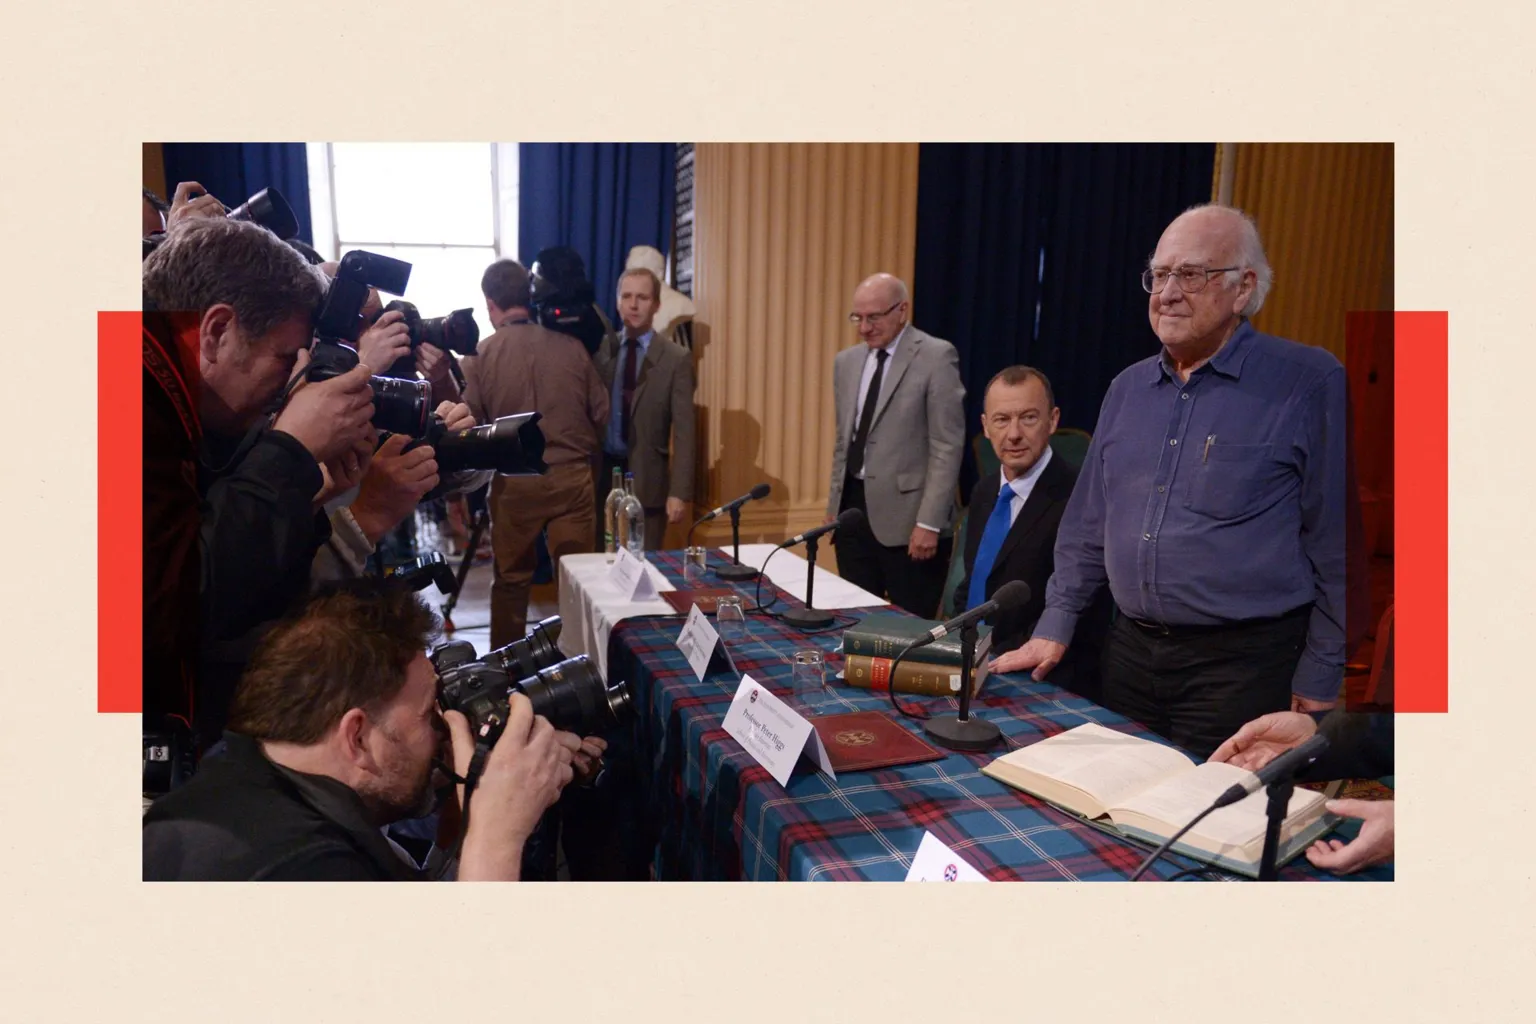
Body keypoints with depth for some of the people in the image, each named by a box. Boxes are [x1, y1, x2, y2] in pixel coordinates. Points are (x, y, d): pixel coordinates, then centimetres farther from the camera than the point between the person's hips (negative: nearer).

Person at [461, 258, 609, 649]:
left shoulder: (481, 355, -5)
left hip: (514, 481, 0)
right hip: (573, 476, 0)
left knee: (511, 579, 14)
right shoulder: (571, 346, -2)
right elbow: (601, 413, 3)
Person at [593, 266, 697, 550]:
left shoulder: (676, 358, -3)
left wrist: (680, 491, -13)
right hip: (602, 472, 3)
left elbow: (683, 431, -7)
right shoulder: (601, 349, 6)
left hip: (647, 478, -2)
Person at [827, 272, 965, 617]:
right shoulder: (846, 361, 12)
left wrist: (929, 522, -16)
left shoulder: (936, 357, -7)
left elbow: (947, 446, -11)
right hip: (853, 507, 6)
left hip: (906, 514, -6)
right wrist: (834, 502, 14)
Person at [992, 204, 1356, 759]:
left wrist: (1319, 683, -7)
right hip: (1130, 652, 5)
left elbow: (1337, 543, -7)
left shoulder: (1308, 384, -8)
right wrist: (1054, 629, 10)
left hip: (1244, 666, -5)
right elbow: (1088, 522, 13)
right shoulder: (1128, 388, 9)